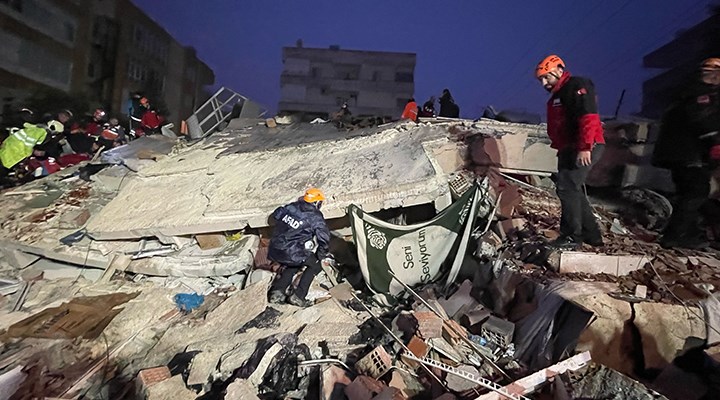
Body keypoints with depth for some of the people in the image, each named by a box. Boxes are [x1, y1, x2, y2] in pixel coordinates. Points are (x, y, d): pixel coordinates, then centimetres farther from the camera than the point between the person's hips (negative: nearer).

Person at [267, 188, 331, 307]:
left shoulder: (291, 207, 8)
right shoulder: (315, 217, -8)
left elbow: (275, 215, 23)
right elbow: (324, 237, -13)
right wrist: (322, 254, 4)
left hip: (274, 250, 7)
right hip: (292, 253, -7)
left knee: (294, 265, 33)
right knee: (315, 264, 15)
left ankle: (277, 291, 23)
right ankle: (298, 296, 8)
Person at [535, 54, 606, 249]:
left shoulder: (577, 86, -8)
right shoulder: (558, 94, 23)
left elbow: (589, 117, -21)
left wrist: (585, 147, -27)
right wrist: (561, 149, 20)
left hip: (584, 150, -10)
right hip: (569, 149, 10)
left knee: (567, 187, -14)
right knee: (572, 190, 12)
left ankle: (572, 236, -9)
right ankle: (591, 234, 20)